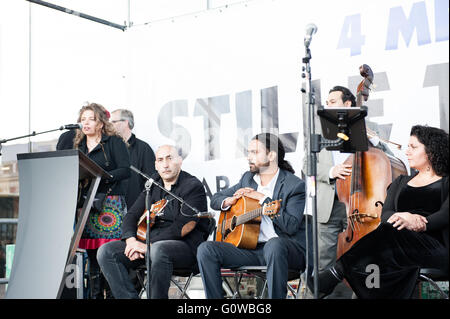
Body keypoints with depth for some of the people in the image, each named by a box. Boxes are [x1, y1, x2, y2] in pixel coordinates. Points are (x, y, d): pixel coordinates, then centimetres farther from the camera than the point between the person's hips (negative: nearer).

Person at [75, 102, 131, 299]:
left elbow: (125, 171, -7)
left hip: (109, 203, -5)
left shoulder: (114, 142, 3)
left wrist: (101, 177, -19)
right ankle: (95, 295, 8)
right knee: (92, 255, 4)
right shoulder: (79, 145, 20)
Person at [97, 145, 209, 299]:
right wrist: (131, 240, -9)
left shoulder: (194, 186, -5)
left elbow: (184, 227, -16)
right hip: (151, 241, 7)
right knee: (105, 252, -12)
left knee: (158, 250, -41)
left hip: (185, 246, -7)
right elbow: (132, 215, 13)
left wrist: (149, 245, -21)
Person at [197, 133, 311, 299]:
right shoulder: (248, 178, 15)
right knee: (205, 249, -14)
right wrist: (228, 201, 0)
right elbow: (215, 199, 24)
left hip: (288, 249, -5)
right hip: (251, 247, 6)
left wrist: (262, 198, -14)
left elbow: (291, 226, -17)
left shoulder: (295, 185, -4)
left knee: (274, 245, -41)